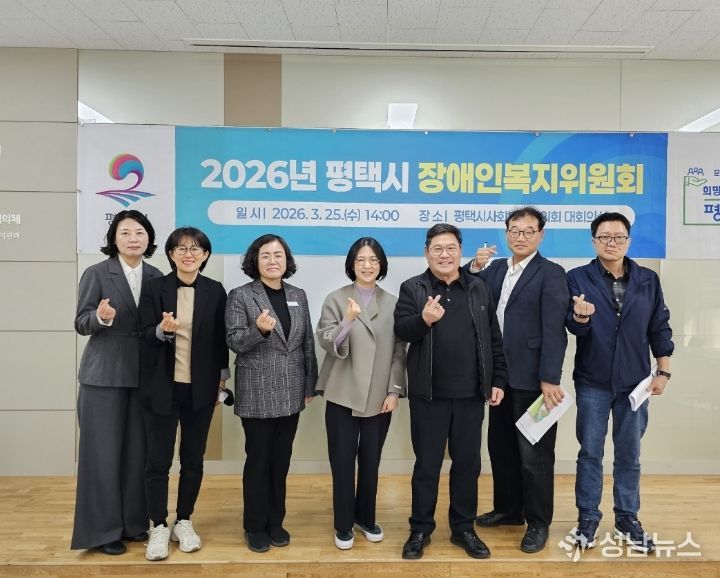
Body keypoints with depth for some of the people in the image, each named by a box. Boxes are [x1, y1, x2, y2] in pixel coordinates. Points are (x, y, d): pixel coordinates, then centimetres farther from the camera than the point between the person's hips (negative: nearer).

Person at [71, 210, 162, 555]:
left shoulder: (156, 277, 6)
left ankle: (133, 522, 25)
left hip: (143, 374, 4)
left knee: (138, 450, 10)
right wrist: (100, 317, -25)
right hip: (104, 374, -4)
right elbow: (81, 323, -6)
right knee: (103, 450, 3)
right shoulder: (96, 274, -5)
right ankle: (101, 529, 17)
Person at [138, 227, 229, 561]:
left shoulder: (215, 291, 2)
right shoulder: (154, 289, -1)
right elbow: (145, 336, -3)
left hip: (200, 388, 1)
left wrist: (221, 378, 5)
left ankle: (184, 522, 27)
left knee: (193, 459, 10)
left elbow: (220, 339, 7)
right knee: (158, 459, 5)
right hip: (161, 387, -1)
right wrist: (162, 330, -24)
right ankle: (159, 526, 21)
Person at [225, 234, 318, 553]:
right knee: (258, 461, 6)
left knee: (281, 460, 13)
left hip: (290, 393, 4)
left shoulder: (298, 296, 8)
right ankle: (255, 526, 23)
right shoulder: (240, 296, -4)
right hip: (257, 394, -4)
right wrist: (260, 329, -29)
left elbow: (308, 343, 9)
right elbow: (234, 341, -10)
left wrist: (310, 385, 7)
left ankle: (275, 521, 28)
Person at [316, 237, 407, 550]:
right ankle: (343, 525, 22)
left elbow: (399, 351, 4)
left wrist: (394, 390, -2)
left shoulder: (392, 303, 5)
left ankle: (366, 517, 32)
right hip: (342, 395, -2)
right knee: (342, 462, 5)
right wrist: (347, 321, -28)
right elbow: (326, 342, -10)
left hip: (379, 397, 2)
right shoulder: (335, 299, -1)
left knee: (371, 460, 13)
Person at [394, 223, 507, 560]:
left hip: (471, 394, 3)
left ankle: (464, 528, 29)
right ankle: (420, 529, 24)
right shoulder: (412, 288, -1)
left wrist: (498, 380, 5)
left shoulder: (479, 289, 7)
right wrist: (423, 320, -30)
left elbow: (494, 339, 8)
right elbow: (400, 330, -11)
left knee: (467, 463, 12)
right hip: (428, 394, -2)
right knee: (426, 464, 9)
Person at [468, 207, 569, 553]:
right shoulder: (495, 269, 12)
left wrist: (549, 379, -20)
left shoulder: (551, 274, -7)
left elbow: (554, 330, -14)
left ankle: (538, 523, 21)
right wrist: (474, 268, -7)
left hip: (532, 378, -6)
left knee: (534, 453, 4)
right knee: (500, 446, 16)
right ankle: (508, 509, 35)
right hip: (500, 376, 6)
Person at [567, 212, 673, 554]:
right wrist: (580, 316, -33)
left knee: (629, 454, 12)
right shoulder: (578, 278, -4)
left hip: (634, 382, 2)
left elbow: (660, 328, 7)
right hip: (592, 382, -2)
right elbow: (574, 328, -11)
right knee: (590, 453, 7)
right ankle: (587, 517, 21)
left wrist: (663, 372, 4)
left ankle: (627, 519, 26)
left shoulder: (648, 280, 3)